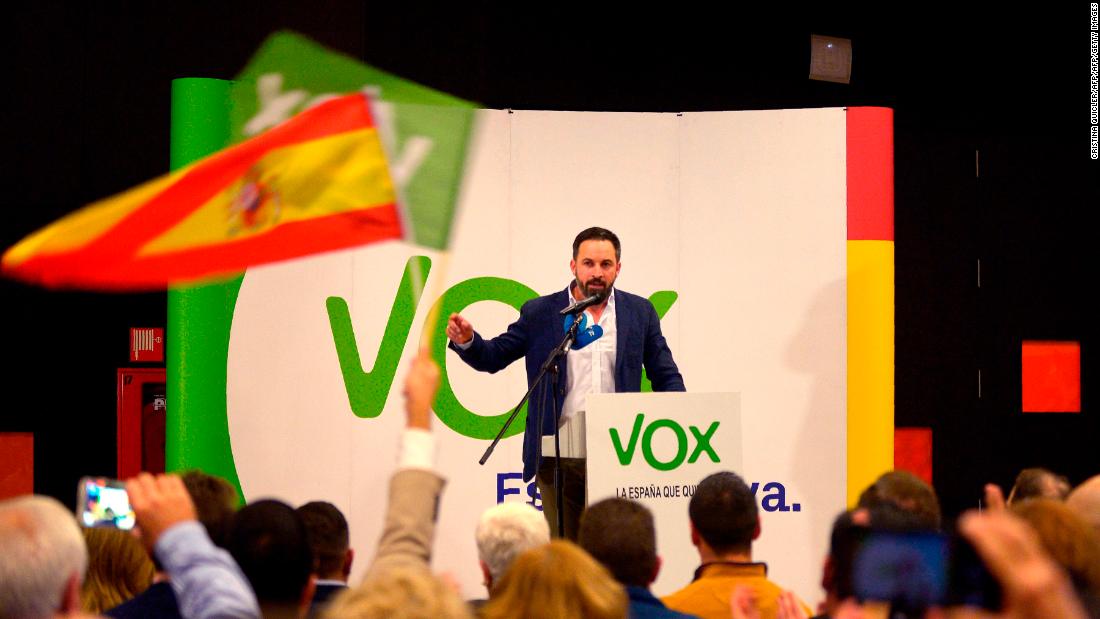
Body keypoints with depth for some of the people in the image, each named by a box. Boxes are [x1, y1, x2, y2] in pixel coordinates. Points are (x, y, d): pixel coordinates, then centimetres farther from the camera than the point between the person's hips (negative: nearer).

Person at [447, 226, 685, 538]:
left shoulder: (640, 313, 10)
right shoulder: (540, 313, 7)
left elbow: (667, 377, 13)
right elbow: (492, 357, 8)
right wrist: (466, 340, -14)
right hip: (558, 457, 0)